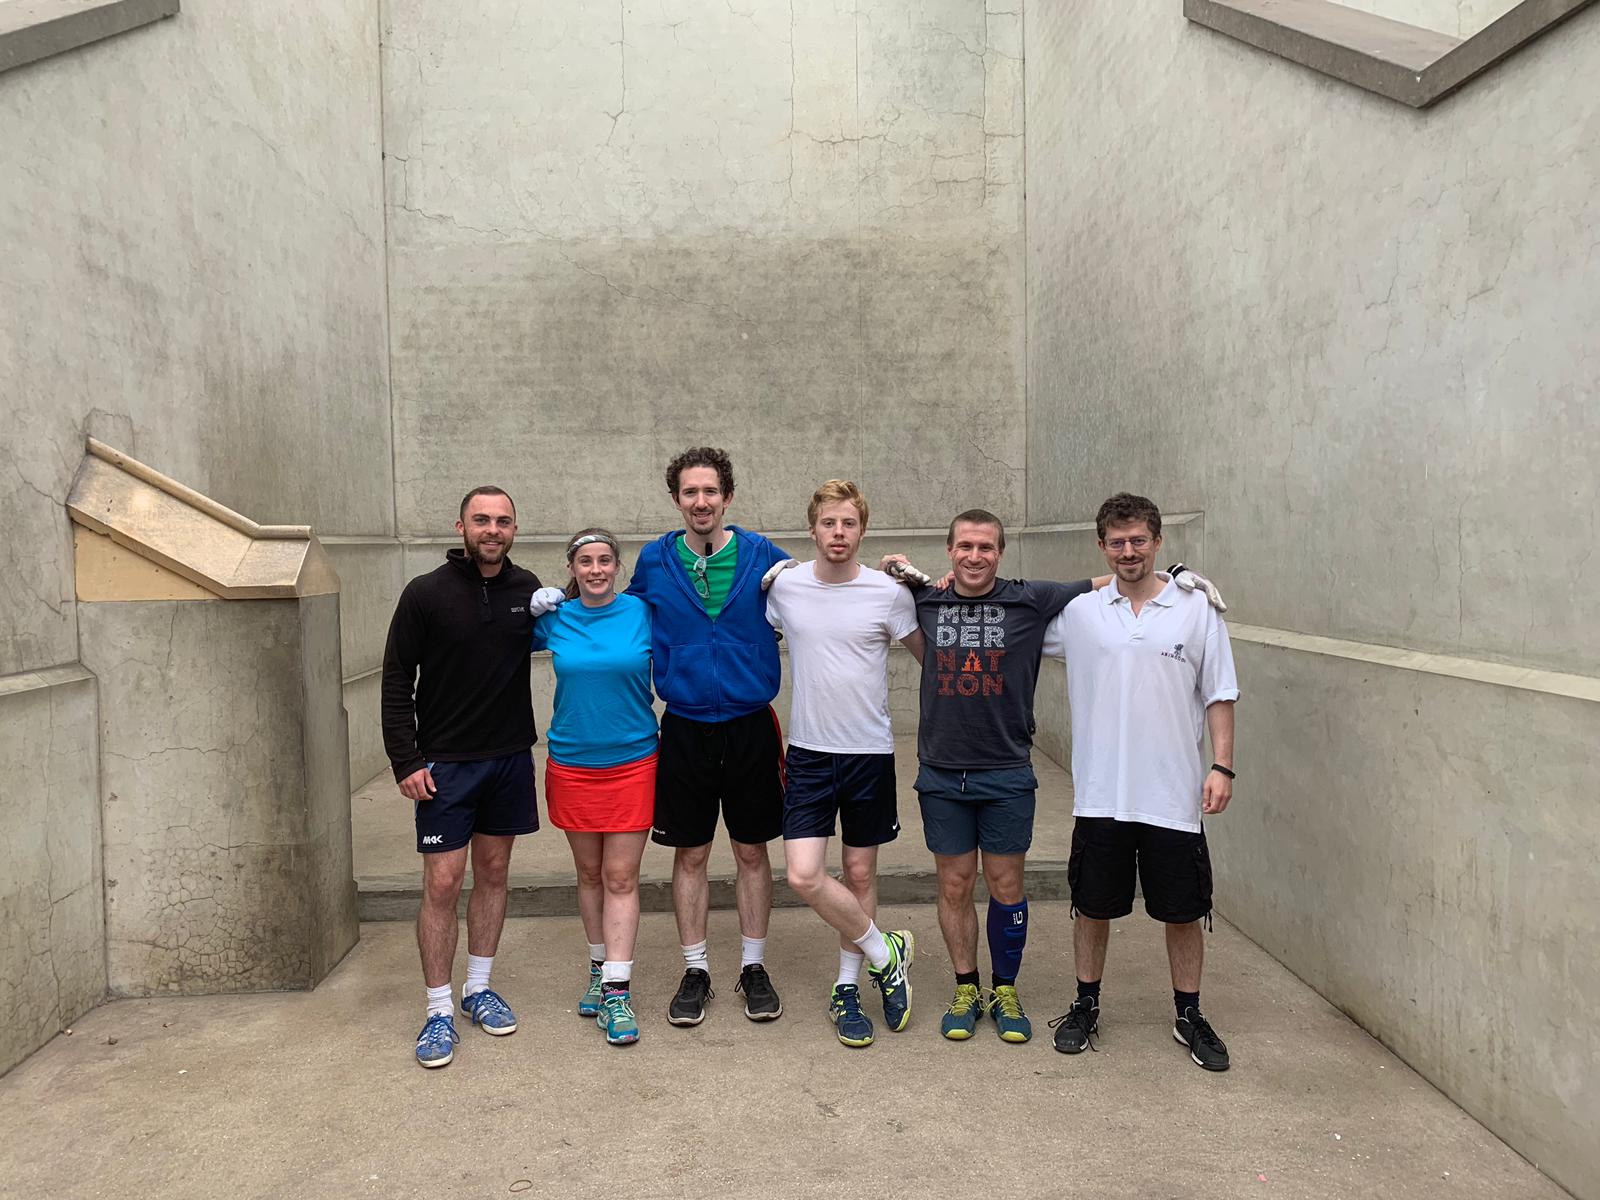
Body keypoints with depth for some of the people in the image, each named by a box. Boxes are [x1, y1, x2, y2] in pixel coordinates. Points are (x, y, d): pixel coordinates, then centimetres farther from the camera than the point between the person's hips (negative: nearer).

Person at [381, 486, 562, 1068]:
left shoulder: (527, 589, 1)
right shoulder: (426, 593, -8)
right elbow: (396, 681, -6)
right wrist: (406, 761, -12)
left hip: (511, 758, 4)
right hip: (445, 763, -3)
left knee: (493, 872, 12)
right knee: (442, 882, -1)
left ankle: (478, 988, 28)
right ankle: (439, 1013, 12)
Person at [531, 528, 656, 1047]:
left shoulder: (642, 613, -5)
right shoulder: (553, 619, 0)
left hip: (632, 762, -2)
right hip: (572, 764, 2)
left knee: (621, 878, -1)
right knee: (589, 874, 13)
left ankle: (617, 991, 4)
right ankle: (599, 969, 30)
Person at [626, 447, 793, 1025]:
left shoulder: (762, 556, -3)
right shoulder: (654, 561, 0)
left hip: (751, 726, 0)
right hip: (685, 729, 1)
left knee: (752, 851, 10)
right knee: (690, 854, 9)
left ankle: (754, 967, 26)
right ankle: (695, 971, 25)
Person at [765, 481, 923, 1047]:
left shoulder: (889, 592, -5)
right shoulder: (783, 587, -2)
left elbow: (930, 656, 10)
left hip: (870, 752, 0)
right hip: (808, 752, 1)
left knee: (860, 874, 10)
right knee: (804, 876, -10)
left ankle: (846, 988, 28)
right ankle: (885, 953, 13)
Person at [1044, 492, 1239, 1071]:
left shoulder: (1196, 610, 0)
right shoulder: (1078, 610, 1)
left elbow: (1219, 695, 3)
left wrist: (1222, 766, -4)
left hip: (1174, 795, 0)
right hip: (1100, 794, 1)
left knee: (1183, 910, 10)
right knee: (1093, 906, 12)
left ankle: (1189, 1014, 29)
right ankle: (1086, 1006, 30)